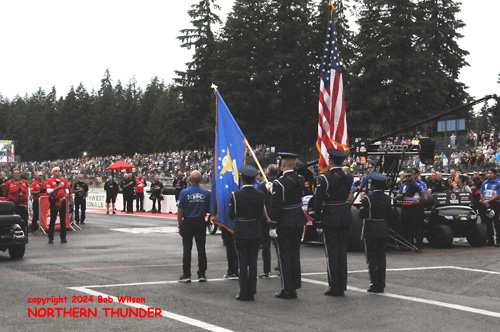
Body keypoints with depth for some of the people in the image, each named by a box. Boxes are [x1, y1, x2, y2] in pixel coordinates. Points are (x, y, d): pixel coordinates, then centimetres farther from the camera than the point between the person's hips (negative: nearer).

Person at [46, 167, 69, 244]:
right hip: (54, 201, -3)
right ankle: (50, 238, 4)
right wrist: (58, 187, -18)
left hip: (62, 201, 3)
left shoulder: (63, 180, 10)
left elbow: (67, 191, 10)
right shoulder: (50, 181, -1)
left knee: (63, 219, 5)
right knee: (53, 219, -1)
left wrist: (63, 198, -7)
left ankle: (63, 237, 11)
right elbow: (48, 191, -11)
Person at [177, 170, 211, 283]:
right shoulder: (206, 193, -3)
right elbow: (209, 209, 3)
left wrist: (180, 226, 0)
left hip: (187, 222, -2)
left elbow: (180, 211, -7)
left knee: (187, 249, 4)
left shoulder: (184, 192, -9)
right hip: (201, 223, 2)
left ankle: (186, 274, 5)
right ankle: (202, 274, 9)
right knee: (201, 249, 7)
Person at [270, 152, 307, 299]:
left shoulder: (279, 183, -17)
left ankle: (287, 290, 5)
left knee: (285, 255, 1)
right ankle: (295, 287, 20)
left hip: (285, 222, -6)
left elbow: (275, 207, -17)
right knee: (295, 254, 14)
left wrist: (272, 226, -10)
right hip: (299, 221, 6)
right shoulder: (301, 179, 0)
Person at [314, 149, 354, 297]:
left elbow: (318, 201, -12)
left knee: (331, 253, 1)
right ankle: (342, 286, 15)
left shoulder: (324, 178, -13)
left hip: (330, 219, -5)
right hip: (345, 218, 5)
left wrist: (318, 221, -5)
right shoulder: (349, 177, 2)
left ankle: (334, 287, 2)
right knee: (342, 251, 12)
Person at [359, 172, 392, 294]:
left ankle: (374, 285, -1)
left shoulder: (368, 199, -14)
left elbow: (362, 215, -14)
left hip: (371, 231, -5)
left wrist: (362, 206, 4)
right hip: (384, 231, 5)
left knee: (372, 257, 1)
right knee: (381, 257, 10)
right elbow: (389, 215, 7)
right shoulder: (387, 198, 2)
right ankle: (381, 285, 12)